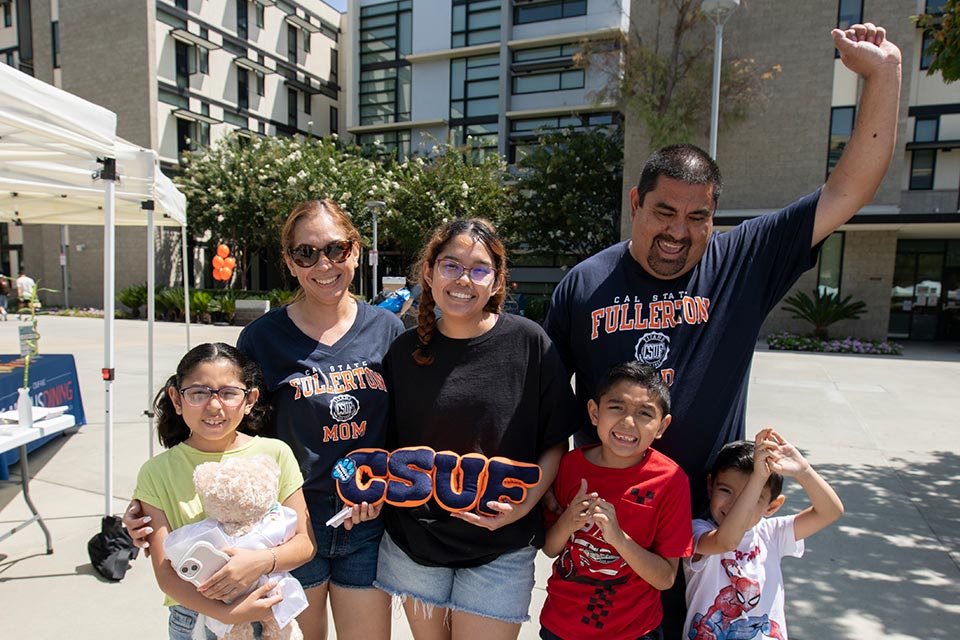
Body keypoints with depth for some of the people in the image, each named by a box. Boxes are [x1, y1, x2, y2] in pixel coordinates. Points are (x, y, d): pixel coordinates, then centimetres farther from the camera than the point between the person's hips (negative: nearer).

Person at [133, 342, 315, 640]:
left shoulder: (275, 454, -8)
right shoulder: (157, 472, -9)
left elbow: (305, 542, -5)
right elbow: (166, 574, -10)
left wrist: (264, 560, -24)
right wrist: (229, 614, -22)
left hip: (270, 614, 1)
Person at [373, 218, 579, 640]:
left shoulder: (529, 343, -11)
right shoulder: (404, 352, -2)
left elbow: (555, 442, -5)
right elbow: (391, 443, 9)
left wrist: (526, 503, -17)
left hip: (499, 546, -2)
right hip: (414, 538, 3)